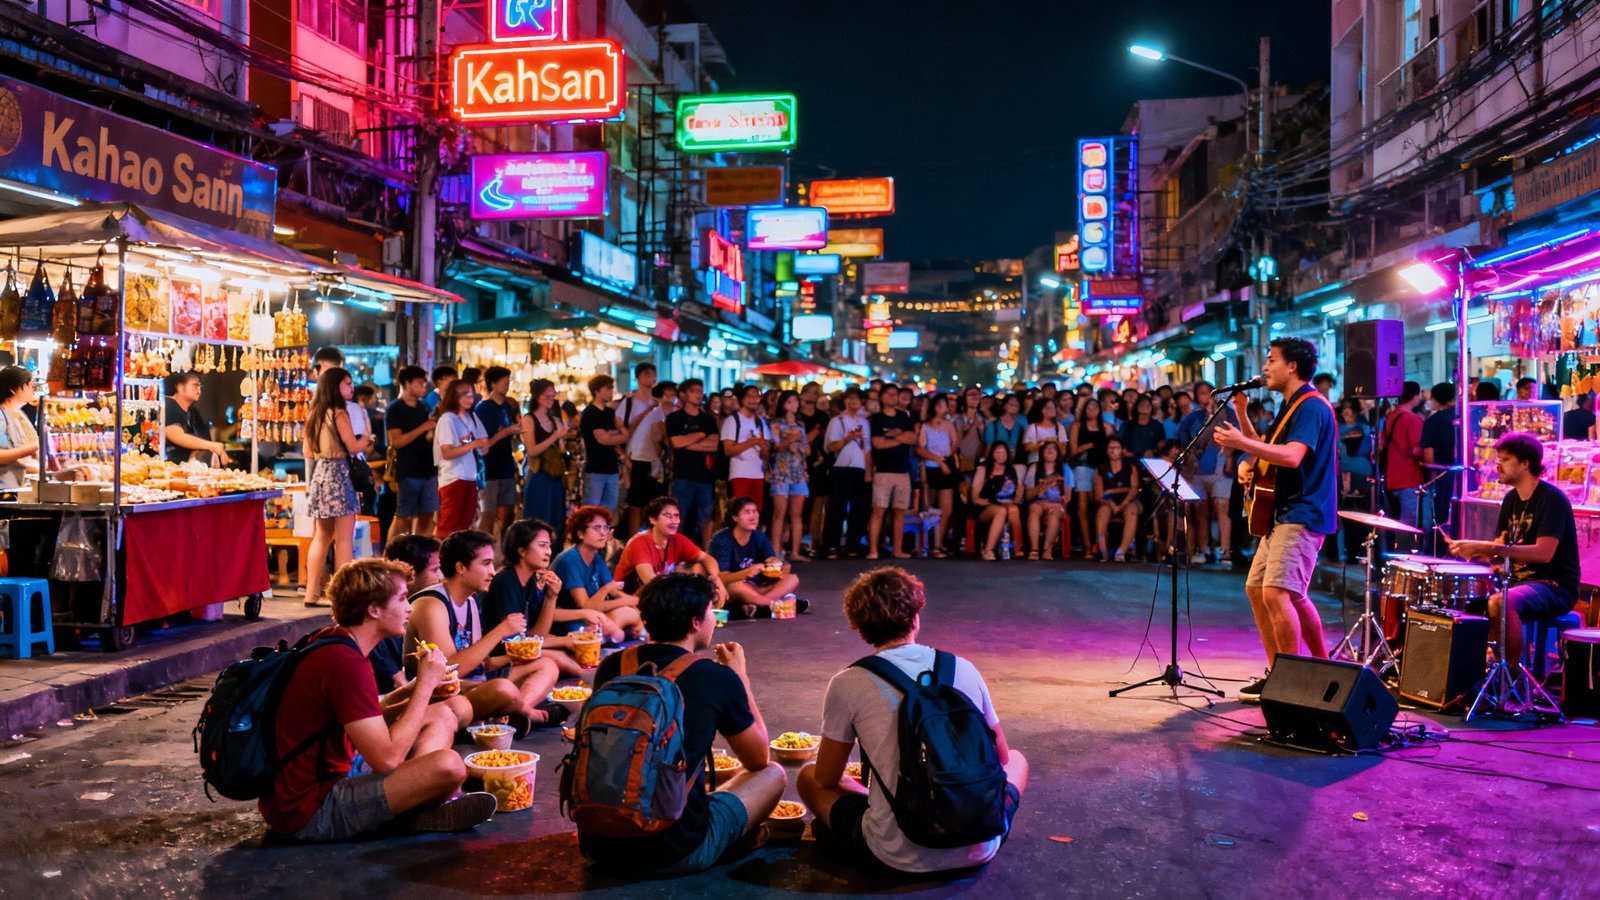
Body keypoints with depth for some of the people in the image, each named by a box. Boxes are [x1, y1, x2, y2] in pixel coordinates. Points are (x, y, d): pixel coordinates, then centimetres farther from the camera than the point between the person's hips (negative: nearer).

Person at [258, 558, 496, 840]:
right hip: (307, 816, -11)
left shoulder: (331, 641, 9)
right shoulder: (344, 663, -24)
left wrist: (425, 686, 5)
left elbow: (370, 720, 16)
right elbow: (387, 759, -26)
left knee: (441, 717, 12)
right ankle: (422, 814, 3)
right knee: (448, 765, -29)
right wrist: (425, 684, -16)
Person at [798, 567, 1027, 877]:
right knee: (1017, 759, 32)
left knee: (808, 777, 22)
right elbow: (1001, 756, 15)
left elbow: (826, 779, 6)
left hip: (900, 857, -2)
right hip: (979, 849, 3)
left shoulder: (847, 684, -7)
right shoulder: (964, 669, 1)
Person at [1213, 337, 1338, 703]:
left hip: (1303, 515, -11)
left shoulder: (1311, 406, -14)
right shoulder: (1291, 407, 18)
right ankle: (1277, 672, 20)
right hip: (1284, 513, 11)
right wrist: (1241, 413, 14)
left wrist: (1240, 443, -34)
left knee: (1276, 592, -18)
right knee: (1256, 588, 12)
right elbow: (1265, 450, 24)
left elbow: (1292, 456, -28)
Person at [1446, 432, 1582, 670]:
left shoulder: (1551, 499, -15)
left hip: (1555, 586, -9)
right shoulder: (1511, 498, 11)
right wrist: (1473, 551, -11)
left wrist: (1486, 547, -31)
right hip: (1519, 580, 9)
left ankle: (1512, 675, -22)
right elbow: (1501, 547, 12)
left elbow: (1544, 552, -27)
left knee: (1499, 604, -35)